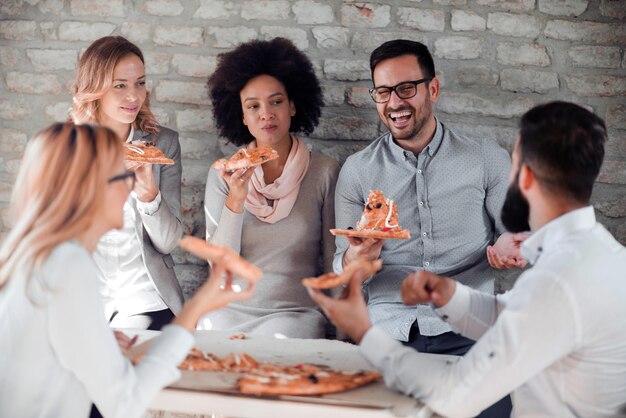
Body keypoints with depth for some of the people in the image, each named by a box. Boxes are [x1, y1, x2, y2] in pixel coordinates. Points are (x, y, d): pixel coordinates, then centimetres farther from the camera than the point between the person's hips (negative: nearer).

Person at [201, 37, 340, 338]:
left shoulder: (325, 172, 0)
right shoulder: (223, 175, 4)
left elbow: (334, 263, 3)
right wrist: (235, 200, -15)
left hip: (296, 311, -2)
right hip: (229, 310, 2)